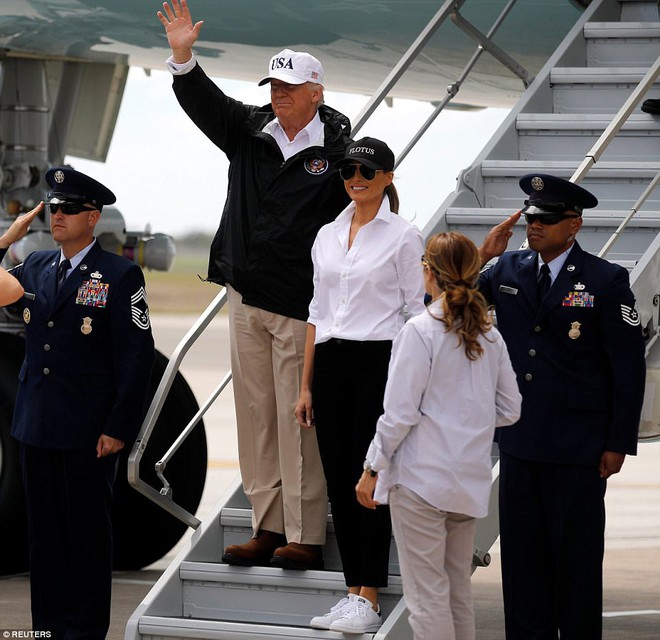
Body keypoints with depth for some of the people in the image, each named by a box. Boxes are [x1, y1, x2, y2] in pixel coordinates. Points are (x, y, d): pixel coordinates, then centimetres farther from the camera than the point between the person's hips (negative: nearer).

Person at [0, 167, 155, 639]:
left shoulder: (121, 276, -7)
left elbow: (137, 356, -9)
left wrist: (119, 428, -13)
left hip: (88, 432, -5)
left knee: (88, 532, 4)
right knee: (44, 530, 11)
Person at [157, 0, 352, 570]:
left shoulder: (337, 150, -8)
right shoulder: (251, 132, 9)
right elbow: (205, 102, 2)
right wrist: (184, 57, -17)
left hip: (302, 307, -6)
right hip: (247, 298, 6)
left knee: (297, 418, -5)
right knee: (255, 412, 9)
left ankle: (305, 538, 1)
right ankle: (269, 528, 17)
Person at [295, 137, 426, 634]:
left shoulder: (403, 236, -3)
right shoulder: (327, 237, 14)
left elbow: (416, 312, -5)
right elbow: (318, 312, 16)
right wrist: (306, 386, 13)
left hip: (379, 361, -6)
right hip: (331, 364, 6)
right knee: (339, 480, 5)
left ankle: (369, 602, -4)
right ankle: (352, 593, 11)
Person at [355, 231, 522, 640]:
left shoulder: (421, 331, -13)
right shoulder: (490, 336, 5)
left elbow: (400, 414, -13)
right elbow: (509, 411, 10)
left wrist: (373, 470, -5)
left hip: (422, 478, -6)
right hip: (471, 480, 6)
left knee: (427, 595, -2)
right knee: (458, 591, 16)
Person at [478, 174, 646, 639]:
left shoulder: (606, 281, -7)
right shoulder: (508, 270, 6)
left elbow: (629, 368, -6)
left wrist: (618, 443, -9)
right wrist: (483, 255, -3)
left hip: (578, 446, -4)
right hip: (520, 440, 5)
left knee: (576, 555, 4)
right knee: (522, 551, 10)